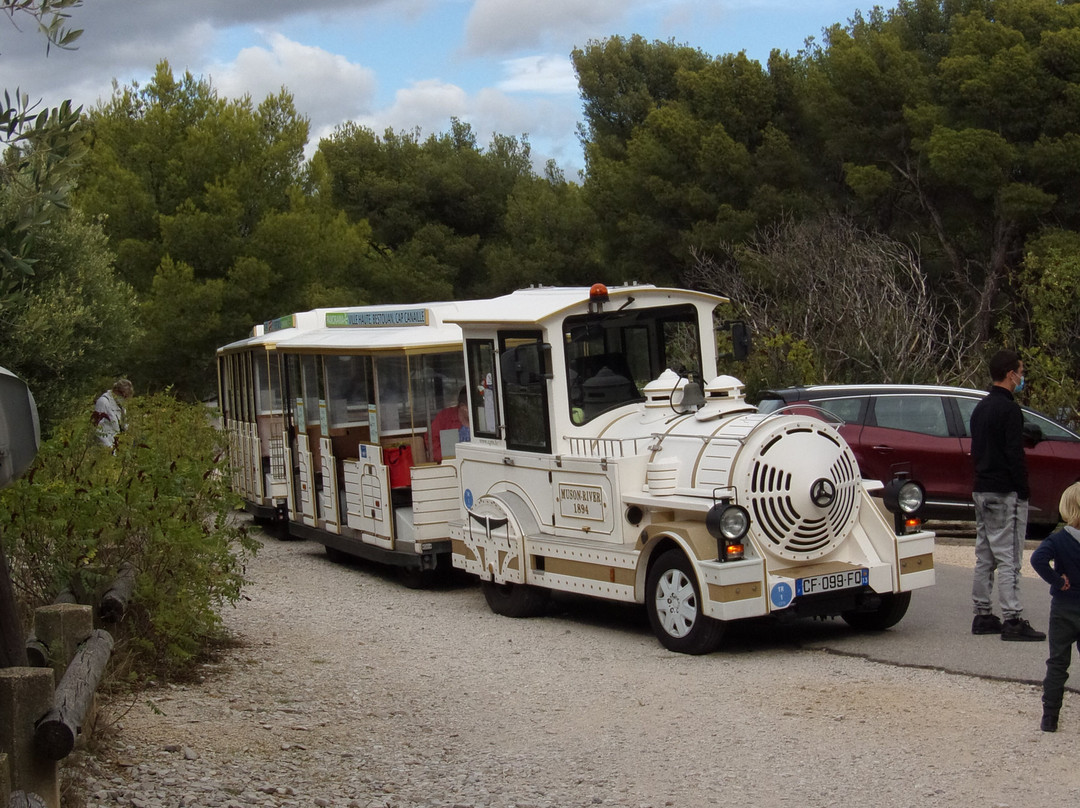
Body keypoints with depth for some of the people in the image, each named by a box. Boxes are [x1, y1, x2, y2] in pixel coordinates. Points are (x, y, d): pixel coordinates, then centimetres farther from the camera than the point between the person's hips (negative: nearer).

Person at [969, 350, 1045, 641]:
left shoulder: (980, 408, 15)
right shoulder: (1009, 409, -15)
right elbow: (1014, 455, -18)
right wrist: (1024, 491, -13)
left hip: (981, 491, 9)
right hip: (1005, 494, -9)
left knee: (984, 557, 12)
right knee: (1008, 559, -8)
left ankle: (982, 616, 16)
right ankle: (1012, 620, -8)